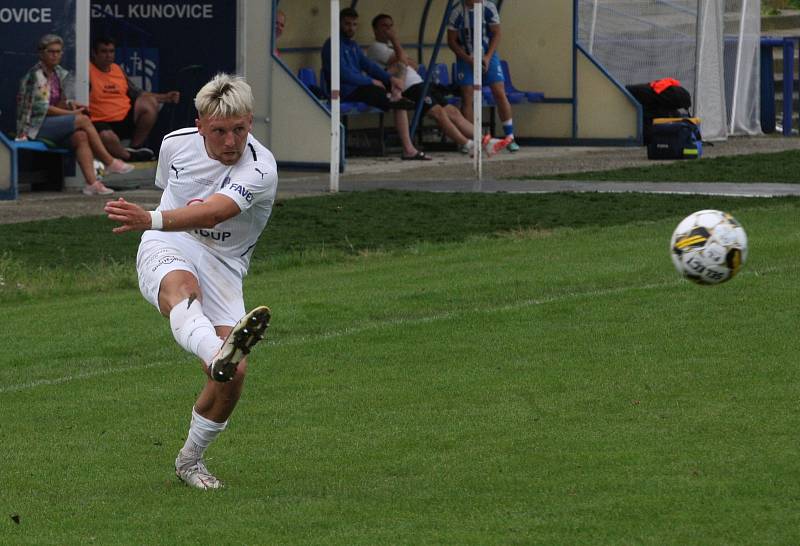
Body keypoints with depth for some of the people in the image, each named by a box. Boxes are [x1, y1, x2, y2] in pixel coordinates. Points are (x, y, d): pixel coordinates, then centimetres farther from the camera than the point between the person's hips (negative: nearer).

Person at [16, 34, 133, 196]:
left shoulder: (58, 73, 14)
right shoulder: (36, 75, -11)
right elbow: (41, 108, -15)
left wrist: (68, 103, -3)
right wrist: (71, 114, -12)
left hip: (51, 124, 8)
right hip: (34, 126, -8)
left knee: (81, 136, -21)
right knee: (83, 121, -20)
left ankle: (92, 182, -33)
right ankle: (110, 163, -13)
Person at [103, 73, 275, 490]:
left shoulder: (259, 170, -19)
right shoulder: (176, 144, -3)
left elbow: (211, 213, -38)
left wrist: (151, 219, -53)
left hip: (223, 266, 0)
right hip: (167, 252, 0)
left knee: (234, 375, -15)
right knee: (181, 285, -39)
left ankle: (190, 460, 12)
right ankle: (219, 352, -75)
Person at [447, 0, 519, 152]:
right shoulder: (457, 12, -10)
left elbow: (496, 34, -3)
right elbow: (452, 41, -4)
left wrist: (488, 57, -13)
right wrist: (468, 59, -15)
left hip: (488, 57, 1)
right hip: (466, 58, -1)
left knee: (500, 95, -6)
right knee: (467, 98, -6)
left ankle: (510, 137, 1)